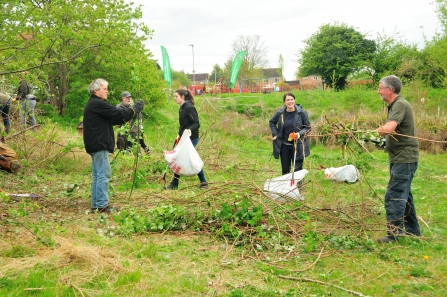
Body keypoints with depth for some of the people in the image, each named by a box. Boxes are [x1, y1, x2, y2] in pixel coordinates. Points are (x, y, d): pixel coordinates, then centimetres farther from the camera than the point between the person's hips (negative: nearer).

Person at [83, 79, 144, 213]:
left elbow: (111, 118, 17)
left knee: (98, 175, 13)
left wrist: (129, 115, 6)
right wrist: (135, 108, -6)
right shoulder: (97, 104, -14)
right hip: (99, 144, -11)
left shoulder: (93, 104, 19)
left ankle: (96, 205, 17)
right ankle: (102, 205, -5)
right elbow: (118, 114, -17)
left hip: (95, 144, 11)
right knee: (103, 174, -8)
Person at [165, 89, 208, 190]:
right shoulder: (182, 108, 13)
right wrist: (179, 135, 16)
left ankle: (174, 184, 3)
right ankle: (203, 182, 17)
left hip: (191, 139, -10)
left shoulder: (189, 108, -16)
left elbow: (196, 124, -19)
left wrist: (190, 129, -36)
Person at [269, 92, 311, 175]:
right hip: (284, 145, 3)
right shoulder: (280, 113, -2)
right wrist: (275, 134, 4)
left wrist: (300, 134, -19)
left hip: (297, 145, -3)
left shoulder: (301, 112, -8)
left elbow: (308, 127, -1)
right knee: (285, 169, 12)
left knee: (297, 169, 0)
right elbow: (272, 122, 17)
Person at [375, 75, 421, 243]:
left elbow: (388, 128, -31)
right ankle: (412, 231, 29)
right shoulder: (394, 105, 16)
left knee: (394, 196, -9)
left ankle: (394, 233, -3)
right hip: (399, 158, 11)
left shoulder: (400, 105, -17)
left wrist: (379, 130, -11)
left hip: (404, 158, -11)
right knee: (403, 195, 18)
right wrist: (383, 132, -8)